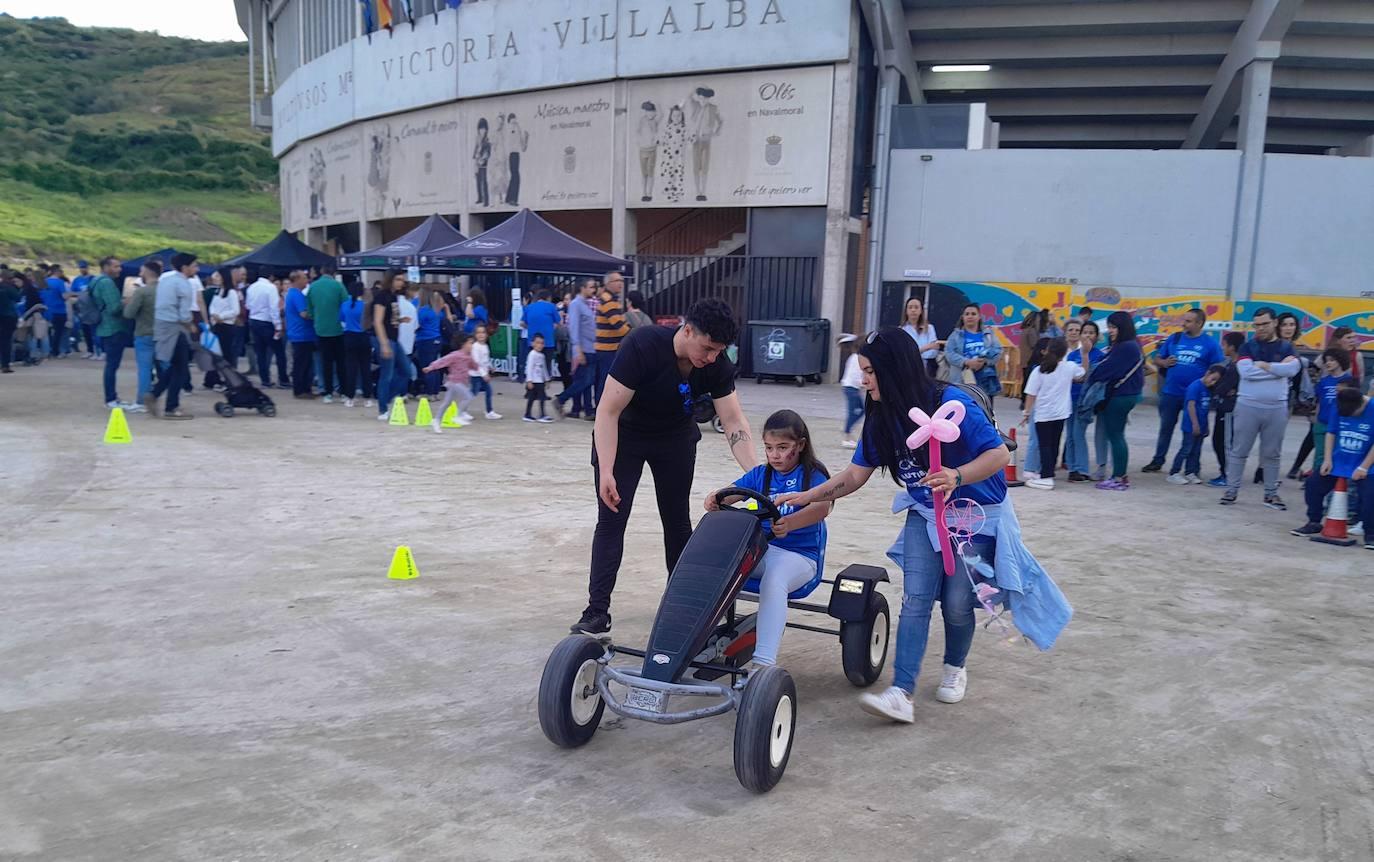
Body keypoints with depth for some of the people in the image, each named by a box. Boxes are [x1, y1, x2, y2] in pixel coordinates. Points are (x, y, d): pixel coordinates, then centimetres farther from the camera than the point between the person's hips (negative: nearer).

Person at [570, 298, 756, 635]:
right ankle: (597, 612, -6)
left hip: (676, 439, 4)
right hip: (623, 435, -4)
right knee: (611, 519, -8)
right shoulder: (642, 346, -33)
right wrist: (606, 472, -35)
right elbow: (608, 412, -29)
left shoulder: (717, 364, -20)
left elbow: (735, 423, -18)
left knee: (677, 520, 7)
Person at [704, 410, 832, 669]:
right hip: (760, 548, 5)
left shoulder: (813, 475, -4)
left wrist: (790, 523, -44)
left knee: (773, 582, -37)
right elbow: (731, 492, 3)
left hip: (799, 553, -5)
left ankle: (763, 662, -41)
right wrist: (714, 499, -24)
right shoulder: (760, 474, 13)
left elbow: (821, 507, -24)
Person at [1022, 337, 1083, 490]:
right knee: (1054, 445, 13)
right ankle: (1047, 474, 21)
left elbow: (1031, 395, -10)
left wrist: (1026, 413, 0)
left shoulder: (1039, 371, -12)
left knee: (1045, 446, 0)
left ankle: (1046, 478, -4)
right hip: (1060, 414, 4)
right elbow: (1083, 374, 19)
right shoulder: (1070, 367, -3)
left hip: (1043, 414, -4)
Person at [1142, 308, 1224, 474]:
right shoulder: (1175, 338, 6)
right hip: (1170, 393, 3)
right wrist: (1164, 363, -9)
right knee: (1166, 428, 14)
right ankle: (1157, 462, 26)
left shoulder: (1210, 343, -4)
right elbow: (1156, 359, 12)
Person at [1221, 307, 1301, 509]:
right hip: (1248, 405, -1)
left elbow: (1292, 369, -13)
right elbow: (1246, 371, -13)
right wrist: (1279, 367, -9)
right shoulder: (1248, 346, 3)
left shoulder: (1286, 348, 7)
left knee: (1272, 454, 9)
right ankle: (1231, 490, 9)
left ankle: (1271, 493, 17)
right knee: (1239, 451, 2)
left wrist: (1263, 365, -13)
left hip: (1276, 408, 1)